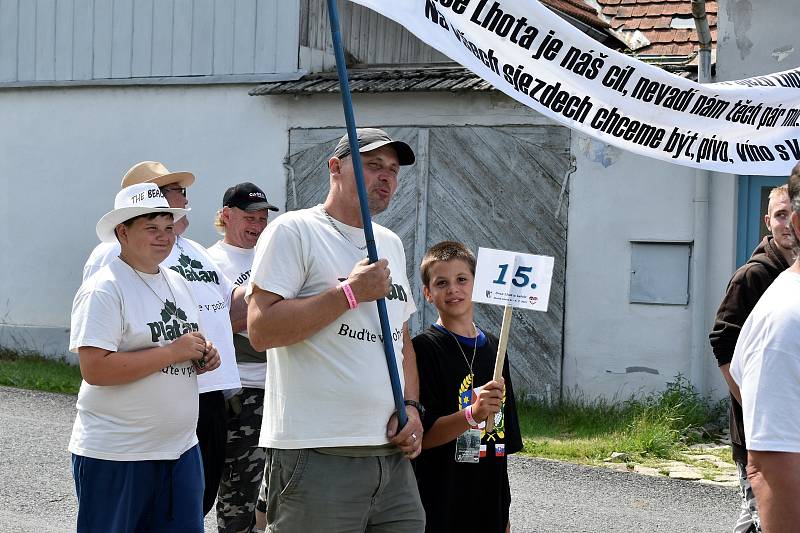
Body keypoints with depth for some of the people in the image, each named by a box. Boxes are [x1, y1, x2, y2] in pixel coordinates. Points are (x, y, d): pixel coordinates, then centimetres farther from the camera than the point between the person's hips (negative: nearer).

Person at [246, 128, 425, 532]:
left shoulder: (391, 244, 19)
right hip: (317, 457, -7)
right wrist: (351, 292, -15)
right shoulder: (293, 231, -5)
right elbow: (261, 329, -15)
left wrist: (411, 406, 6)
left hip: (392, 454, 7)